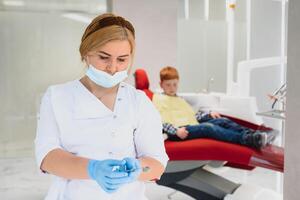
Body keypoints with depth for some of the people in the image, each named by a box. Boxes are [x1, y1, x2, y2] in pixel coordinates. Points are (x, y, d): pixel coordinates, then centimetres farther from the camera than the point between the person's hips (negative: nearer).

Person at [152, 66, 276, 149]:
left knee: (222, 120, -13)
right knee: (208, 127, -32)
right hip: (178, 131, -8)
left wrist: (209, 113, 11)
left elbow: (193, 115, 30)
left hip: (193, 126, 8)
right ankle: (249, 140, -46)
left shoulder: (180, 100, 34)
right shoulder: (159, 99, 10)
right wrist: (176, 131, -19)